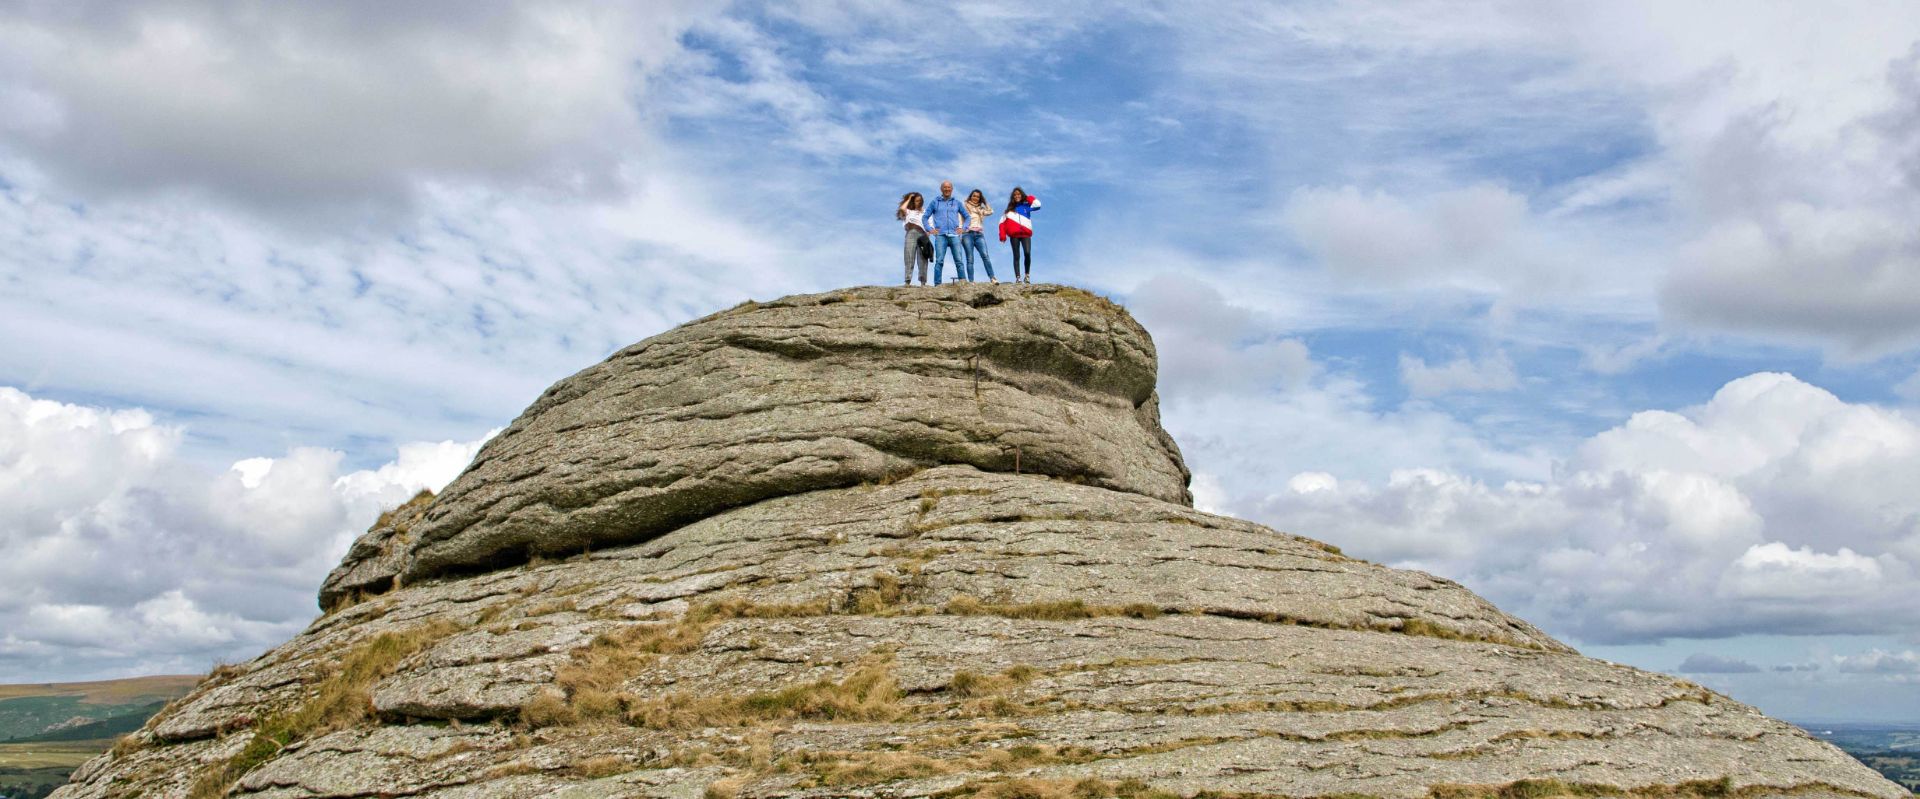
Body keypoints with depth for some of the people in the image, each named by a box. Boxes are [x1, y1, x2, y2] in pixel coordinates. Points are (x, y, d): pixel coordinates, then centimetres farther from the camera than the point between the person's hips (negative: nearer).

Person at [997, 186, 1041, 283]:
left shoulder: (1026, 205, 12)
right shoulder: (1010, 209, 14)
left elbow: (1038, 205, -6)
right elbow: (1002, 221, 10)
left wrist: (1028, 198, 6)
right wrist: (1003, 235, -2)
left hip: (1026, 234, -1)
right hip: (1014, 235, 1)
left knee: (1027, 253, -19)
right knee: (1016, 256, -3)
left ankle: (1027, 275, -6)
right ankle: (1018, 277, -6)